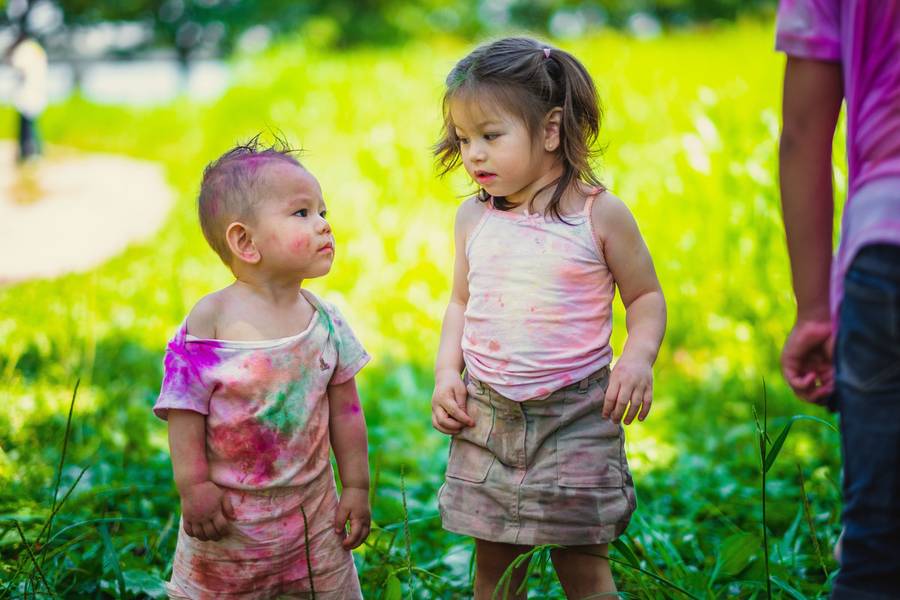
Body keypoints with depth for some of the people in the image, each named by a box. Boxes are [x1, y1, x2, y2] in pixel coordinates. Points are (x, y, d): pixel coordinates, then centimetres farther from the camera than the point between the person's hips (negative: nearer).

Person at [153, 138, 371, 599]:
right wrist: (193, 486, -14)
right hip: (228, 512, -4)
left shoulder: (325, 320, -2)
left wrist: (356, 486, 6)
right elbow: (185, 409, -12)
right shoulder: (210, 324, -15)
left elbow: (344, 406, 4)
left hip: (313, 504, 4)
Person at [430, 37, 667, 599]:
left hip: (576, 416, -3)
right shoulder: (473, 218, 4)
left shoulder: (599, 214, -8)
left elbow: (646, 296, 2)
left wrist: (639, 356, -15)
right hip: (486, 415, 4)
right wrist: (447, 370, 3)